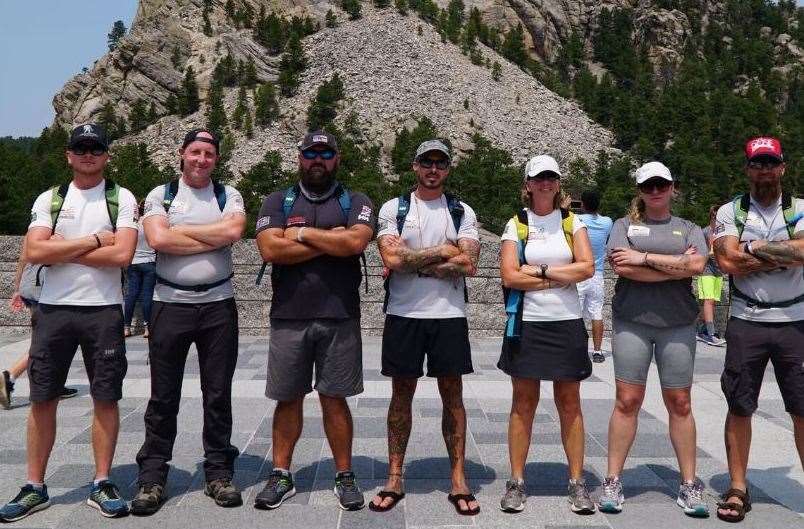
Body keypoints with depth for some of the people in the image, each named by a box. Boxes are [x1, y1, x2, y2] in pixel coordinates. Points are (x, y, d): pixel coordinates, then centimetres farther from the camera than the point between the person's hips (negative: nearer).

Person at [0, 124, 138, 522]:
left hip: (103, 310, -2)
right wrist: (93, 241, -10)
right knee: (42, 399, 5)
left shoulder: (121, 198, 3)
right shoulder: (48, 200, 8)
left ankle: (102, 484, 14)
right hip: (54, 309, 2)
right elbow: (34, 252, -7)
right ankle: (35, 488, 17)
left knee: (105, 398, 3)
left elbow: (122, 254, -12)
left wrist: (63, 248, -7)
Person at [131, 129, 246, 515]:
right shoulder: (160, 195, 6)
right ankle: (152, 476, 15)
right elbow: (158, 239, -12)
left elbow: (234, 230, -13)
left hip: (218, 304, 1)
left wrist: (182, 230, -8)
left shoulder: (228, 195, 8)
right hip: (170, 304, 0)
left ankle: (219, 472, 18)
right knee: (163, 395, 5)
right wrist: (214, 239, -9)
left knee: (218, 393, 7)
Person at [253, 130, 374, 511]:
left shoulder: (355, 203, 6)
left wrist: (303, 233, -6)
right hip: (288, 318, 1)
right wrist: (331, 240, -8)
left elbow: (356, 242, -14)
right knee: (288, 399, 9)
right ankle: (281, 476, 22)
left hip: (339, 319, -1)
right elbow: (270, 249, -9)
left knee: (334, 399, 6)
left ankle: (345, 476, 18)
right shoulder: (277, 202, 8)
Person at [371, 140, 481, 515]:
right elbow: (392, 259, -12)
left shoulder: (462, 212, 6)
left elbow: (467, 263, -10)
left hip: (449, 315, 1)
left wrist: (411, 261, -12)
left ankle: (458, 481, 15)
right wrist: (443, 251, -9)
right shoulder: (393, 209, 4)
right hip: (403, 315, 0)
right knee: (401, 396, 8)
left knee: (452, 396, 6)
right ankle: (394, 480, 18)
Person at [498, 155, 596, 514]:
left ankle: (577, 482, 15)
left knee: (569, 403, 6)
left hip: (566, 323, 1)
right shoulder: (516, 225, 3)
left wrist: (538, 270, -10)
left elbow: (586, 268, -7)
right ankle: (516, 482, 13)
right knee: (524, 403, 4)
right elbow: (510, 276, -9)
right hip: (527, 322, -1)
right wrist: (560, 277, -10)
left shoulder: (572, 222, 7)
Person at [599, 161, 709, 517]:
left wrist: (644, 257, -9)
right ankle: (613, 482, 7)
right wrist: (676, 266, -7)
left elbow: (697, 265, -8)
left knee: (679, 403, 6)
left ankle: (689, 485, 14)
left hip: (678, 325, 1)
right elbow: (622, 267, -9)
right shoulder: (624, 226, 10)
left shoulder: (689, 230, 14)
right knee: (627, 401, -1)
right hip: (632, 323, -1)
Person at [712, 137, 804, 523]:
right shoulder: (730, 212, 4)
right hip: (746, 322, 0)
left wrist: (754, 247, -10)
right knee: (739, 407, 6)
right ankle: (737, 489, 17)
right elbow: (728, 262, -11)